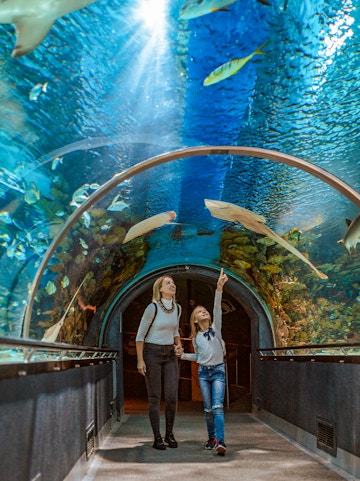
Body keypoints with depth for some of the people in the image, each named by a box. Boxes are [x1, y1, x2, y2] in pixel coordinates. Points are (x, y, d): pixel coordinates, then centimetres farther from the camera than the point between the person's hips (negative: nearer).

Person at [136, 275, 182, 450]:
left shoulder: (177, 308, 5)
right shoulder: (153, 308, -12)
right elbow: (140, 335, -8)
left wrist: (179, 346, 5)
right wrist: (140, 360, -12)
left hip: (170, 354, 5)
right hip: (152, 353, -5)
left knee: (172, 396, 1)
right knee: (154, 397, 0)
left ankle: (169, 433, 19)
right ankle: (157, 438, 10)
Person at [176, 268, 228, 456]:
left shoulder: (216, 327, 0)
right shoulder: (196, 338, 9)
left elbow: (217, 309, -15)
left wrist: (219, 288, -29)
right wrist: (182, 355, 5)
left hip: (218, 370, -3)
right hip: (203, 372, 4)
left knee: (217, 406, -16)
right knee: (208, 408, 6)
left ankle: (220, 441, -24)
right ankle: (212, 438, 20)